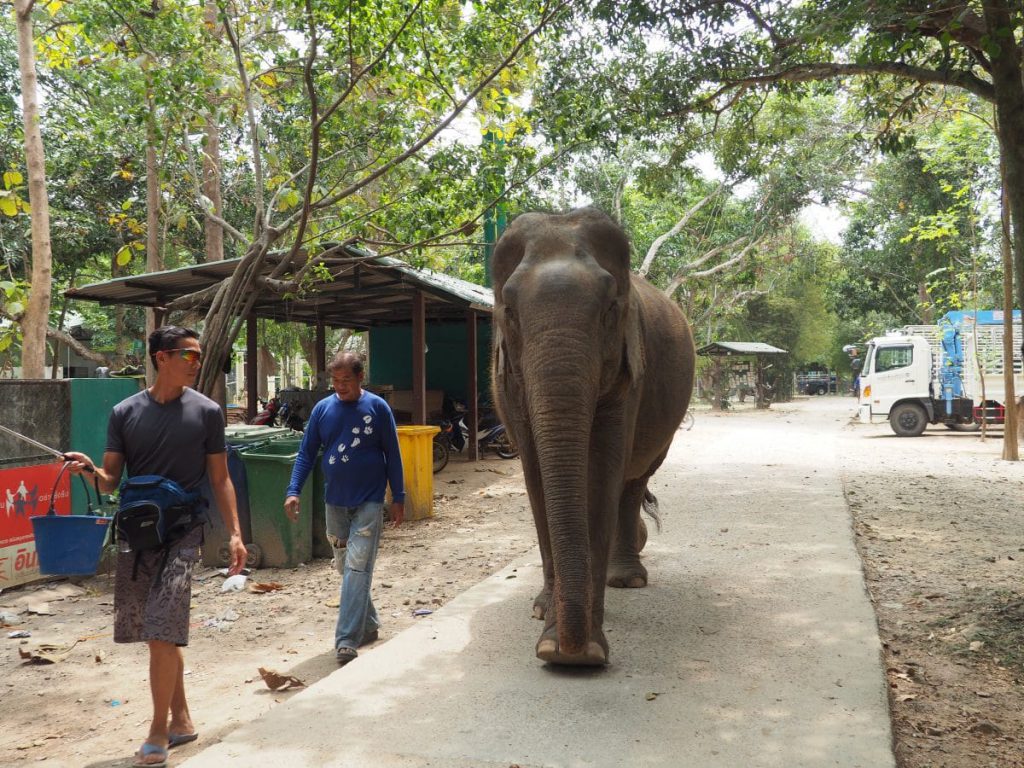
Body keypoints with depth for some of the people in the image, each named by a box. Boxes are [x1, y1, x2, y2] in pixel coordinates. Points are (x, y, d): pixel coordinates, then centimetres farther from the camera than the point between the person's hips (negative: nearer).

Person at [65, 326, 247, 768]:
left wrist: (234, 533, -4)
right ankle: (181, 720, 27)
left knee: (162, 635, -9)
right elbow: (111, 481, 5)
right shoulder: (125, 413, 4)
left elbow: (220, 479, 4)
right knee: (160, 635, 11)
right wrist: (90, 469, -17)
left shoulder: (206, 412, 0)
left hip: (181, 534, -3)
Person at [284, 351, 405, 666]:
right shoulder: (322, 409, 2)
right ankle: (368, 625, 30)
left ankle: (347, 641, -11)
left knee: (357, 569, -10)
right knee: (345, 567, 13)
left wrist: (398, 498, -2)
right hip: (335, 502, 4)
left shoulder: (377, 407, -6)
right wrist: (293, 491, -9)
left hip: (368, 502, -4)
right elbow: (307, 453, 4)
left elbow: (392, 455, -2)